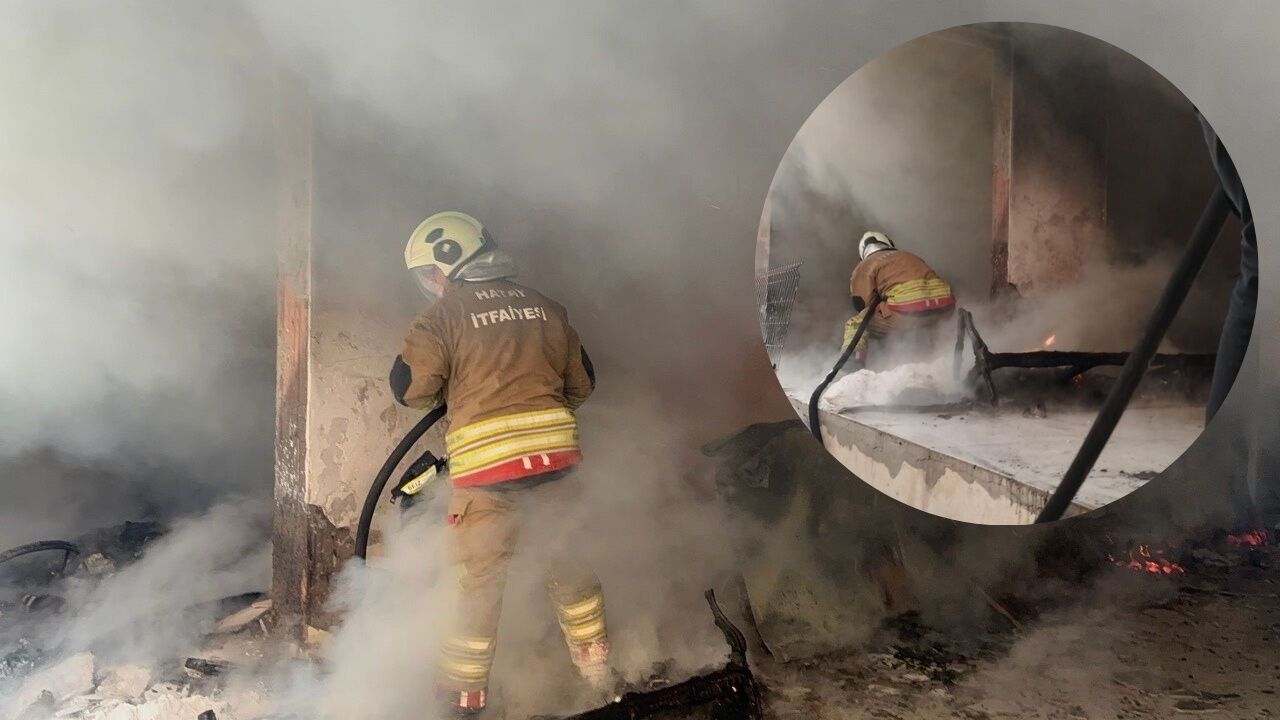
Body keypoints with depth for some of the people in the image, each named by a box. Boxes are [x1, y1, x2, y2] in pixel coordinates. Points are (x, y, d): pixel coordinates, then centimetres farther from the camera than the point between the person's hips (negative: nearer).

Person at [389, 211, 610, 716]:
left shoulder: (444, 315, -4)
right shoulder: (545, 308, 10)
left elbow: (409, 387, -2)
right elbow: (581, 383, 15)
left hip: (487, 464, -4)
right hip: (555, 454, 4)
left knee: (480, 576, 9)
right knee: (570, 564, 19)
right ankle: (597, 665, 32)